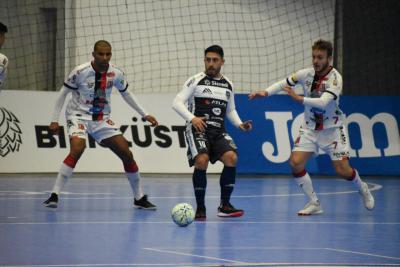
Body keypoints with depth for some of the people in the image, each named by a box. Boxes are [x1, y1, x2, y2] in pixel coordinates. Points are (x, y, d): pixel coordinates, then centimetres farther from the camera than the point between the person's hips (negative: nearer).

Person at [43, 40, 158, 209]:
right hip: (79, 116, -4)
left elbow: (126, 94, 13)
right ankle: (54, 195, -26)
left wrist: (145, 115, 12)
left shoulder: (116, 74, -5)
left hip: (102, 120, 4)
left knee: (127, 154, -2)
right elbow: (63, 93, -5)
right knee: (77, 150, -31)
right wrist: (55, 120, -7)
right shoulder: (80, 72, -16)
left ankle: (139, 198, 14)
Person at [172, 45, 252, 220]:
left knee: (231, 158, -21)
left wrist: (239, 124, 8)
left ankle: (225, 205, -8)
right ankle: (200, 208, -12)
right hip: (197, 129, -4)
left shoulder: (228, 85, 16)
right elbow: (177, 102, -4)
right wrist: (192, 118, -20)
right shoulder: (196, 81, 1)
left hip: (219, 131, 4)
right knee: (202, 160, -28)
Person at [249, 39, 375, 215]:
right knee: (296, 163, -15)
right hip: (310, 128, 4)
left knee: (342, 170, -8)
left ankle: (362, 189, 26)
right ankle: (314, 203, -2)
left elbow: (323, 102, -35)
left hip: (332, 128, -4)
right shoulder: (306, 74, -8)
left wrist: (299, 98, -44)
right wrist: (266, 92, -11)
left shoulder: (335, 78, -22)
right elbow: (284, 83, 4)